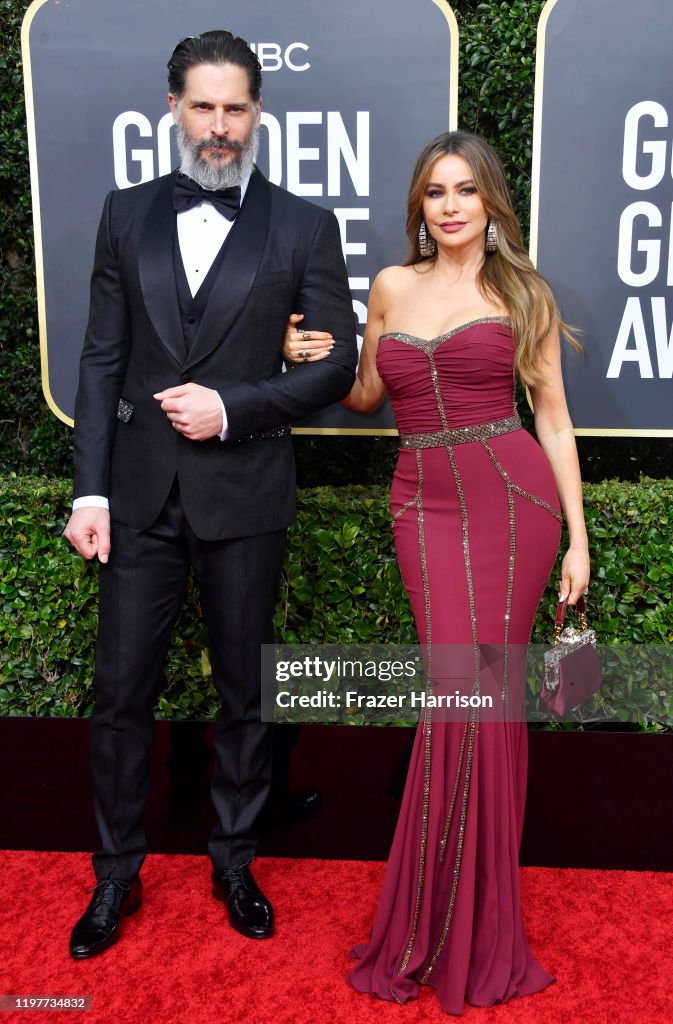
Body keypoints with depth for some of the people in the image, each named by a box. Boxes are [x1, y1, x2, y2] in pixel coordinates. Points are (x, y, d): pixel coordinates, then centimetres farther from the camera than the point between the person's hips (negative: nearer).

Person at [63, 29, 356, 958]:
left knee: (244, 690, 11)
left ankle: (236, 861, 32)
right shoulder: (127, 215, 8)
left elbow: (339, 362, -1)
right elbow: (102, 359, 5)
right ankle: (117, 873, 28)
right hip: (140, 491, 2)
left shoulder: (303, 227, 2)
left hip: (245, 494, -1)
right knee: (121, 690, 7)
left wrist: (233, 407, -14)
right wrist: (89, 490, -2)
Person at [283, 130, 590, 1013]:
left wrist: (577, 537, 1)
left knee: (485, 689, -1)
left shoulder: (523, 293, 7)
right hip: (425, 503, 1)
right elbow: (368, 397, 22)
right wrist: (320, 362, 2)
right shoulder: (392, 288, 13)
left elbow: (553, 416, 6)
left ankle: (467, 924, 20)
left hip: (513, 495, -1)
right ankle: (446, 921, 18)